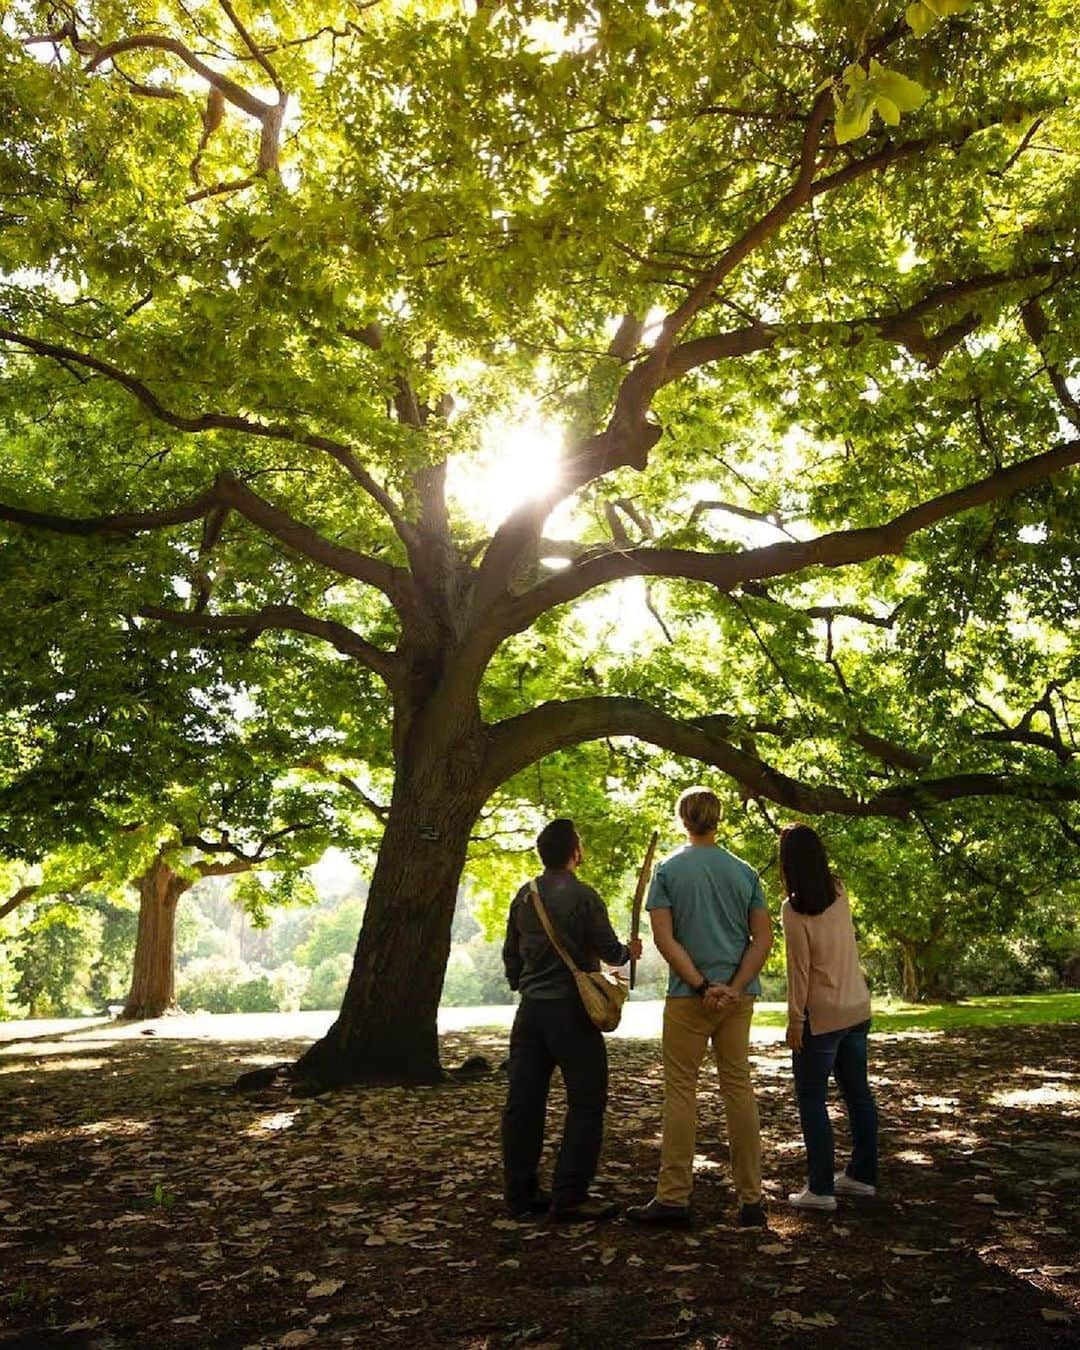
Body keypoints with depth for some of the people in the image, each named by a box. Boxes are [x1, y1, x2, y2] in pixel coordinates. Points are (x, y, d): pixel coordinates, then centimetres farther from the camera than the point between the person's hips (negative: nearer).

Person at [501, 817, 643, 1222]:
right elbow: (608, 951, -9)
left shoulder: (524, 896, 7)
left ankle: (520, 1193, 17)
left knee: (524, 1101, 9)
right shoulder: (582, 896, -12)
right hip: (570, 1008, -6)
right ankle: (569, 1196, 1)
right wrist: (629, 951, 12)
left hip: (530, 1009, 6)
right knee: (586, 1101, 2)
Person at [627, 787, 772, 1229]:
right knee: (739, 1087, 9)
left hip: (688, 995, -3)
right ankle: (751, 1199, 13)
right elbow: (763, 938, -1)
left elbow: (664, 938, -11)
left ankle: (674, 1197, 7)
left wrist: (701, 985, -12)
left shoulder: (668, 870, -3)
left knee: (680, 1089, 3)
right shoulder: (745, 872, 6)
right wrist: (733, 988, -8)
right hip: (739, 995, 4)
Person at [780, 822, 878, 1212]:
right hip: (857, 1008, 7)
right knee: (857, 1091, 16)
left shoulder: (794, 909, -17)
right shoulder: (839, 892, 1)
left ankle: (821, 1188, 4)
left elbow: (799, 970, -17)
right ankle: (862, 1174, 27)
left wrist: (795, 1021, -9)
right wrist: (798, 836, 16)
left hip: (821, 1015, -7)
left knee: (811, 1099, 2)